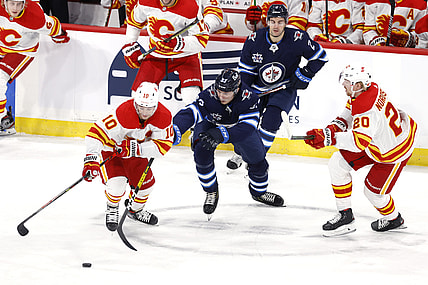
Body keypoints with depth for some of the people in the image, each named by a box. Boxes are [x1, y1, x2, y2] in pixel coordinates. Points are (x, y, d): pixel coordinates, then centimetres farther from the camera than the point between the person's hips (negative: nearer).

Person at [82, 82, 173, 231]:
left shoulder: (164, 117, -25)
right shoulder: (123, 114, -40)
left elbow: (163, 145, -24)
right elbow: (97, 133, -41)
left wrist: (135, 148, -37)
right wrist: (91, 160, -52)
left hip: (134, 153, 5)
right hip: (110, 148, -5)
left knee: (146, 182, 7)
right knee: (117, 183, -21)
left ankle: (136, 210, 40)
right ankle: (112, 209, 14)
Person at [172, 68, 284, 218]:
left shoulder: (249, 98, -37)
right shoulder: (209, 95, -38)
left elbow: (247, 127, -46)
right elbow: (190, 113, -47)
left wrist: (221, 134, -61)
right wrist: (174, 132, -67)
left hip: (237, 125, 1)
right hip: (210, 123, -1)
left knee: (257, 158, 0)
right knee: (201, 150, -26)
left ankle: (259, 192, 32)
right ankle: (211, 192, -5)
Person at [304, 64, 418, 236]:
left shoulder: (367, 109, -39)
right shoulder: (370, 88, -10)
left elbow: (359, 142, -47)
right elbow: (351, 111, 7)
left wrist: (329, 138, -52)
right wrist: (338, 124, -13)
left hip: (393, 152, -10)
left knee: (373, 191, 2)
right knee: (337, 164, 1)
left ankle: (393, 219, 35)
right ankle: (345, 216, 8)